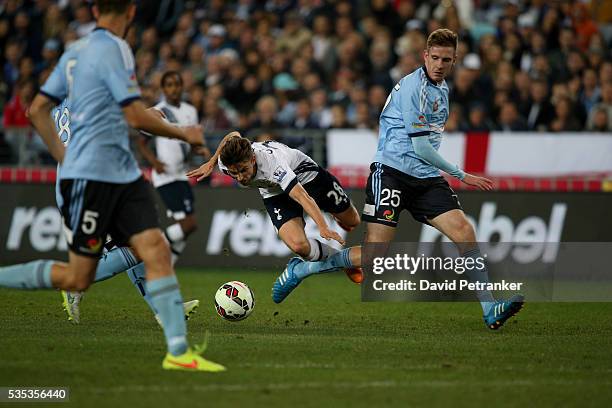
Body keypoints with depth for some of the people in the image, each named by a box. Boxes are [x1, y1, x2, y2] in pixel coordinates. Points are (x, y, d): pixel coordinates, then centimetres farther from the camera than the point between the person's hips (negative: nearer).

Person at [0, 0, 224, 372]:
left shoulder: (75, 51, 13)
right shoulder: (113, 49, -12)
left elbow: (38, 110, 17)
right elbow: (136, 116, -17)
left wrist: (64, 157, 23)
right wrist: (184, 134, -3)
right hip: (91, 174, -9)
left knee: (157, 250, -3)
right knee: (77, 278, -3)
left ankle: (179, 350, -9)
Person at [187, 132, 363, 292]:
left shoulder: (271, 163, -46)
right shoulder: (224, 163, -29)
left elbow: (301, 196, -57)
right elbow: (233, 136, -4)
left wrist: (323, 227, -68)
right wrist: (210, 164, 8)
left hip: (305, 174, -3)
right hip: (274, 193, 3)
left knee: (352, 222, 13)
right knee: (298, 246, -24)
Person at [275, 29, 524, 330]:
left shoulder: (441, 89, 16)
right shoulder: (414, 87, -13)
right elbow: (421, 148, -15)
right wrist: (461, 175, -7)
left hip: (426, 179, 8)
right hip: (392, 172, -8)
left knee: (465, 233, -9)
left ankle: (490, 310, -10)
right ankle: (301, 269, 5)